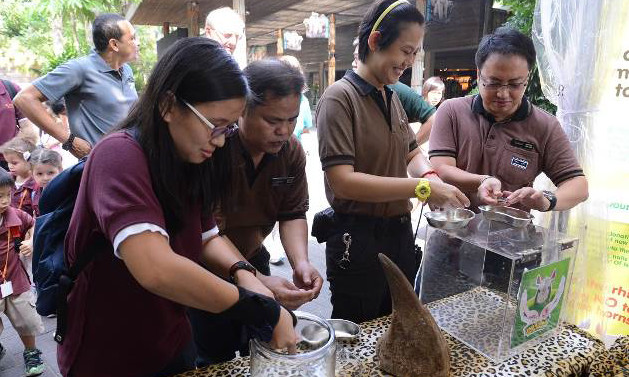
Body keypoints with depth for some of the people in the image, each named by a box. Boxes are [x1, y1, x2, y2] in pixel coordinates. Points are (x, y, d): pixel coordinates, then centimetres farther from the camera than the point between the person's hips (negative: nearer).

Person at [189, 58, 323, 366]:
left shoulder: (291, 150, -8)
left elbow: (292, 214, -4)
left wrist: (301, 262, -22)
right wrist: (257, 282, -39)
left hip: (252, 259, 6)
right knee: (217, 361, 5)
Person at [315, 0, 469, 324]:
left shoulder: (392, 97, 10)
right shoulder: (340, 98, -15)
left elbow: (412, 153, 16)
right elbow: (342, 181, -23)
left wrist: (429, 176, -7)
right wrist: (421, 188, -25)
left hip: (400, 235, 8)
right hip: (357, 240, -7)